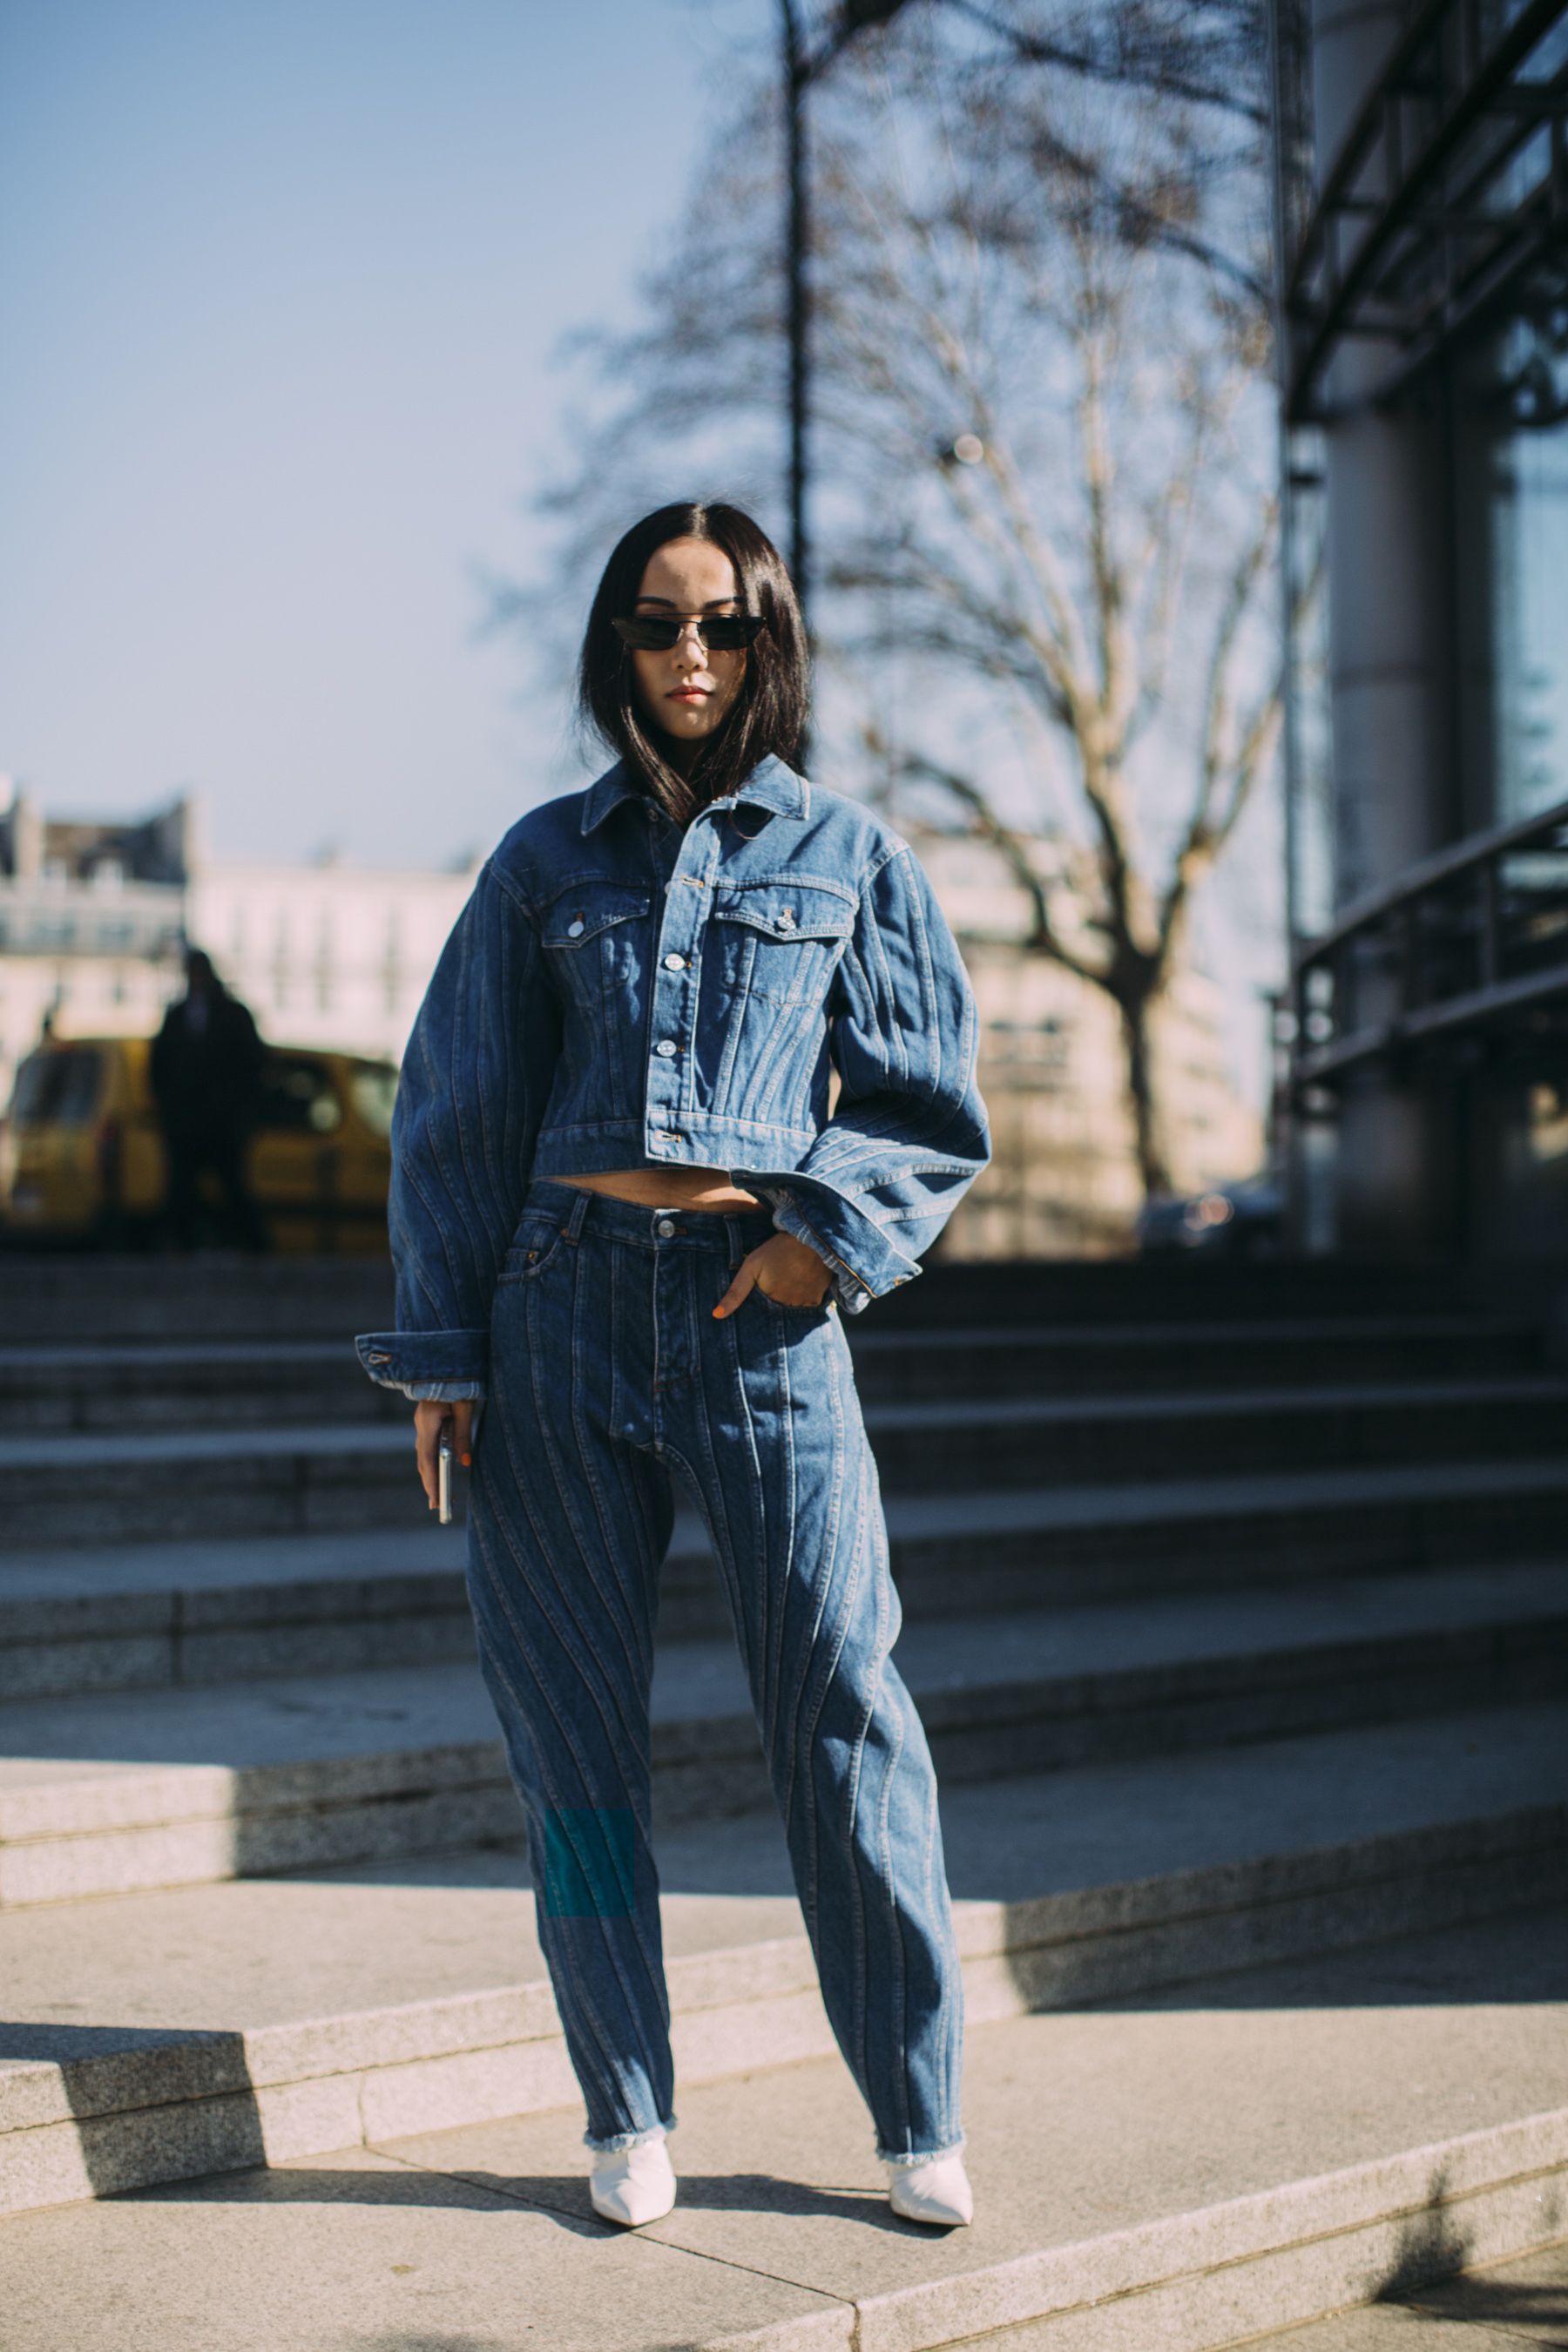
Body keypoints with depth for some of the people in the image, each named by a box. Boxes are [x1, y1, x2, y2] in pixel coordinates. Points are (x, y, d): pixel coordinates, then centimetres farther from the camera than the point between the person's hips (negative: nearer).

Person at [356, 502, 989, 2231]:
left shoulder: (847, 855, 10)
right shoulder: (549, 858, 12)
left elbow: (930, 1108, 10)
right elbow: (457, 1112, 12)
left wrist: (831, 1232, -8)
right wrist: (441, 1348, 4)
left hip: (759, 1315, -1)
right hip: (565, 1303, 2)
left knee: (839, 1713, -3)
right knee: (573, 1724, 4)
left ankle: (919, 2117, 10)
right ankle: (627, 2116, 17)